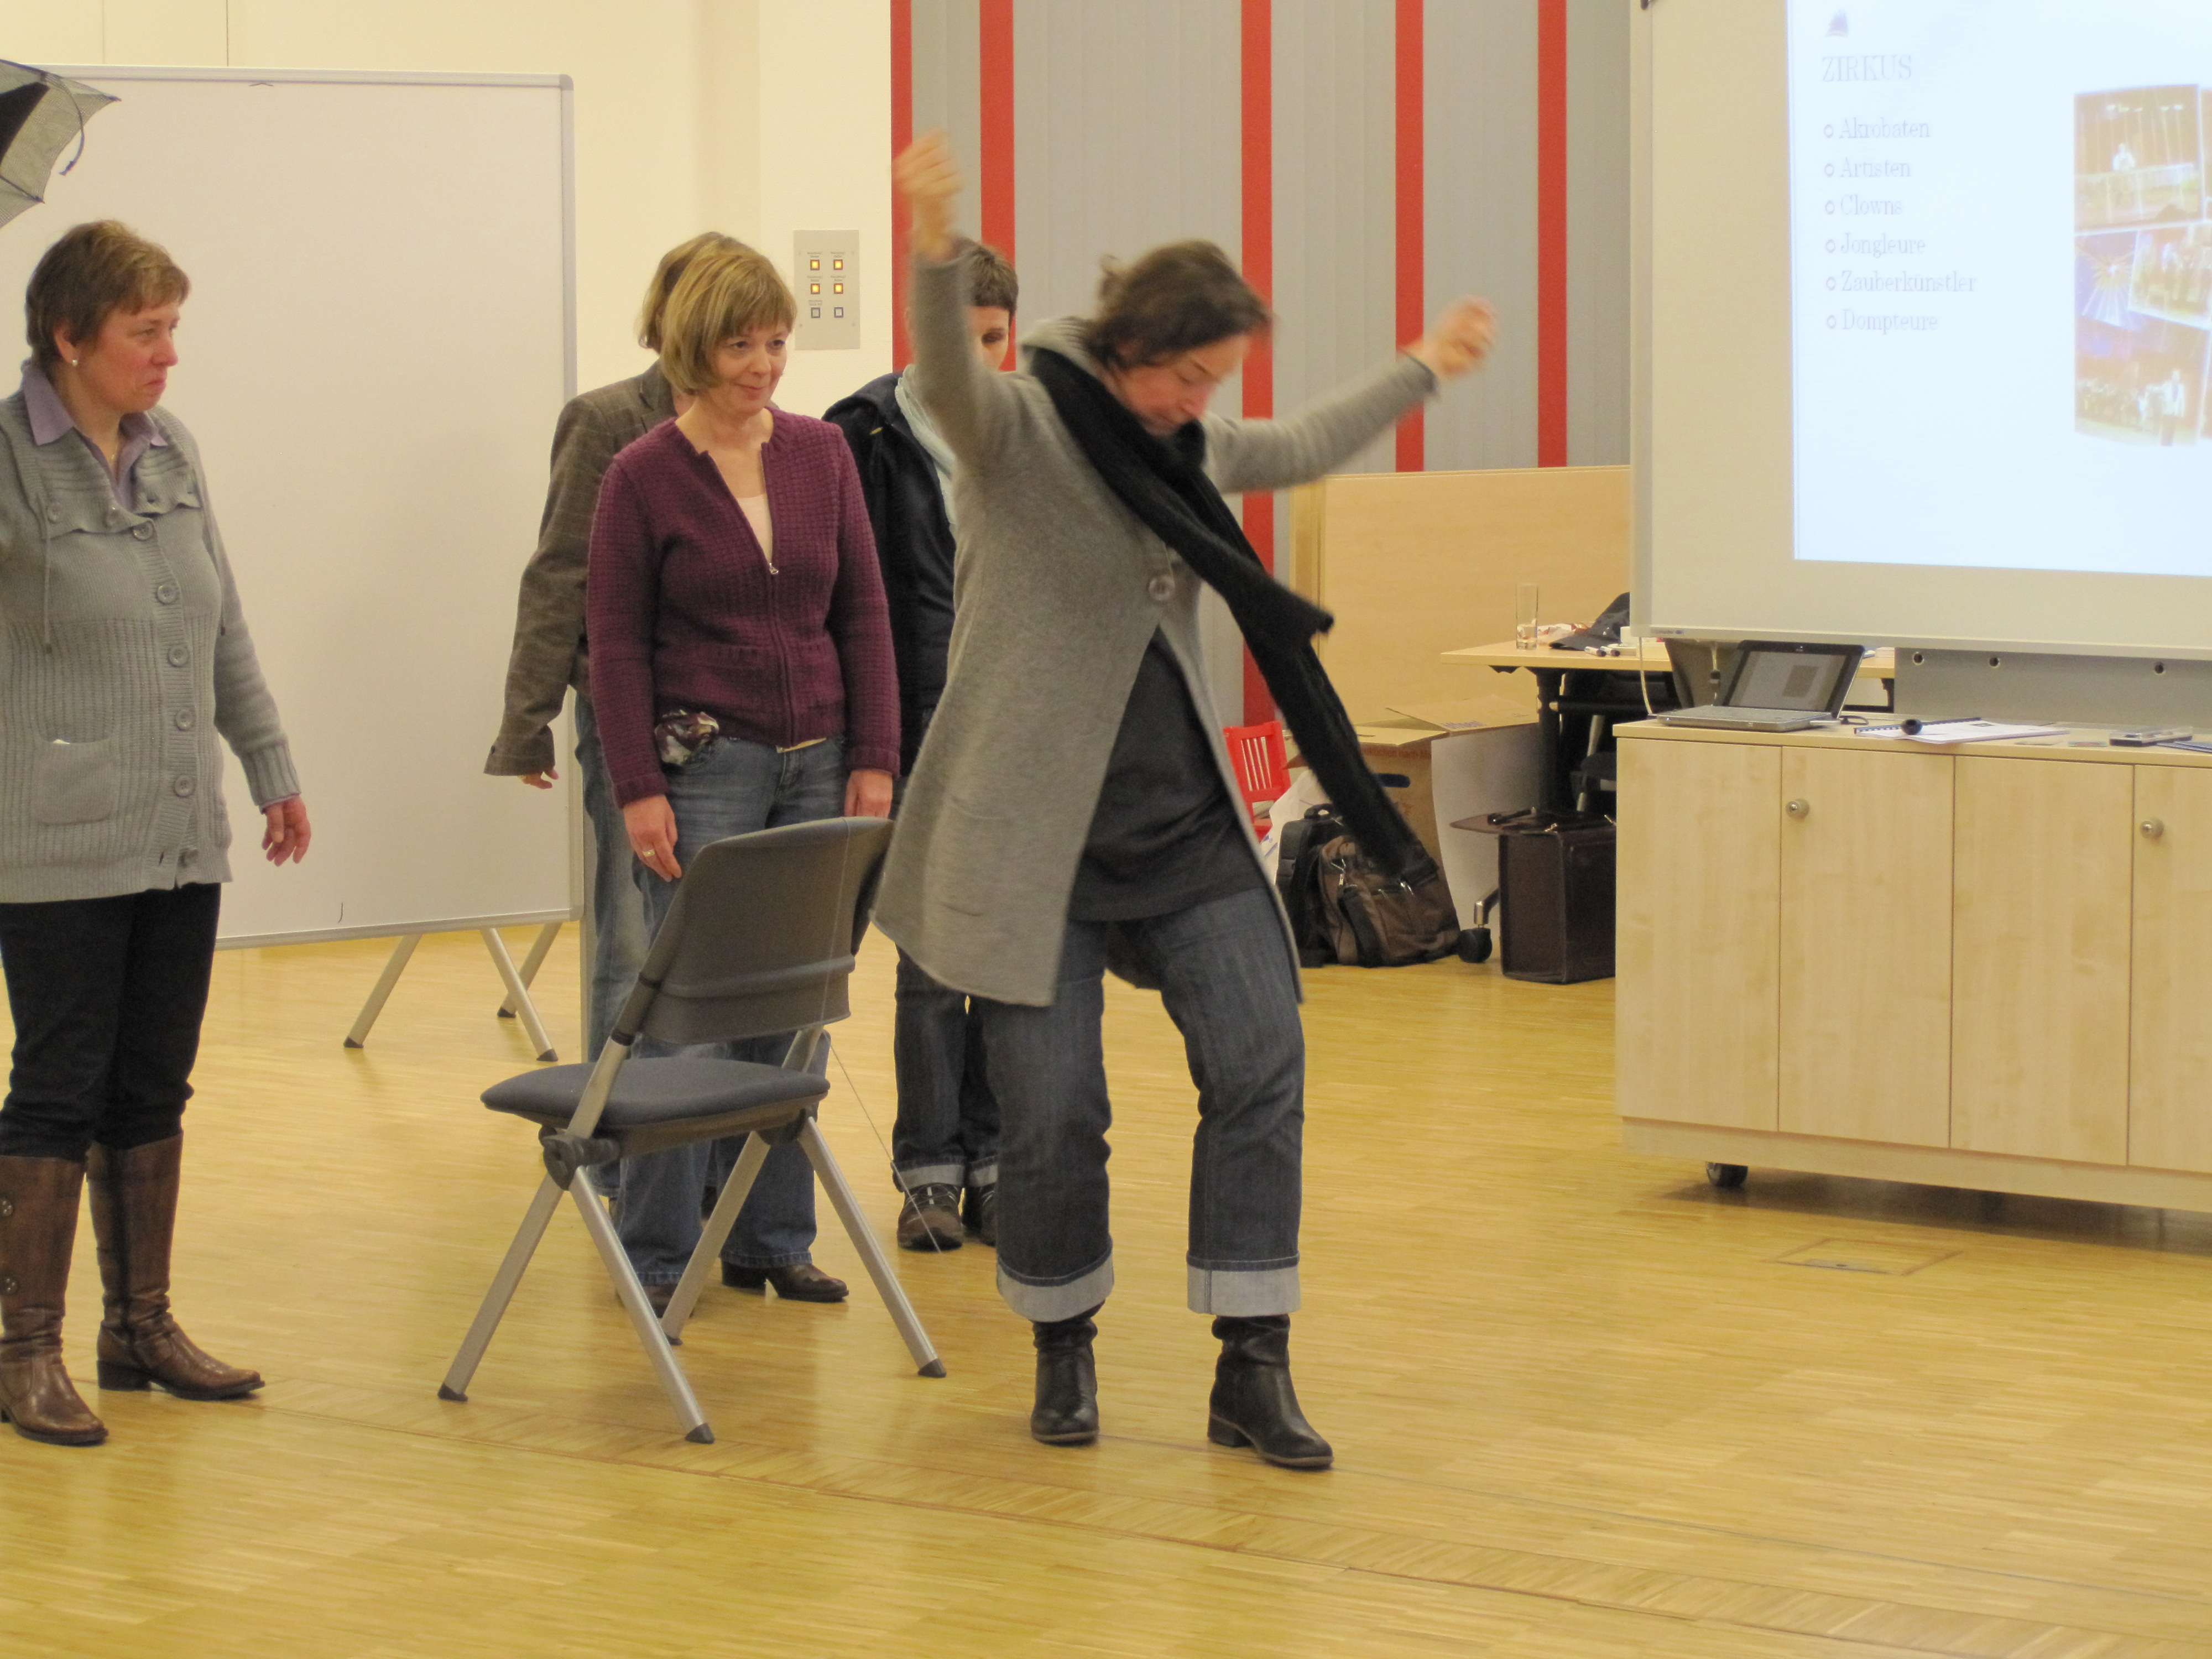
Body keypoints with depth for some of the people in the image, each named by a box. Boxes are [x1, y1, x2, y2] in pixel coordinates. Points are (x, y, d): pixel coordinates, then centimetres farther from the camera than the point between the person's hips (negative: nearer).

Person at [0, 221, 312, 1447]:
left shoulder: (170, 450, 9)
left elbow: (225, 630, 18)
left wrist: (271, 768, 19)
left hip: (181, 839, 7)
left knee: (154, 1090, 12)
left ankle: (141, 1325, 22)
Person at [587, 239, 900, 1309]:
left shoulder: (822, 454, 6)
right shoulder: (643, 475, -4)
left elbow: (862, 613, 9)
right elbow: (616, 643, -4)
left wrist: (874, 760, 2)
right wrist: (638, 790, -10)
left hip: (817, 764, 4)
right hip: (703, 765, -4)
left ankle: (772, 1239, 16)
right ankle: (656, 1253, 5)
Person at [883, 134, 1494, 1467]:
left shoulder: (1189, 445, 12)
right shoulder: (1021, 427, -9)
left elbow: (1303, 450, 33)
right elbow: (948, 379, -32)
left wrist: (1424, 368, 41)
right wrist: (937, 249, -51)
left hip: (1184, 822, 6)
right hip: (1036, 833, -6)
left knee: (1262, 1064, -6)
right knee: (1056, 1109, -3)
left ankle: (1253, 1372, 1)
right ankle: (1066, 1354, 21)